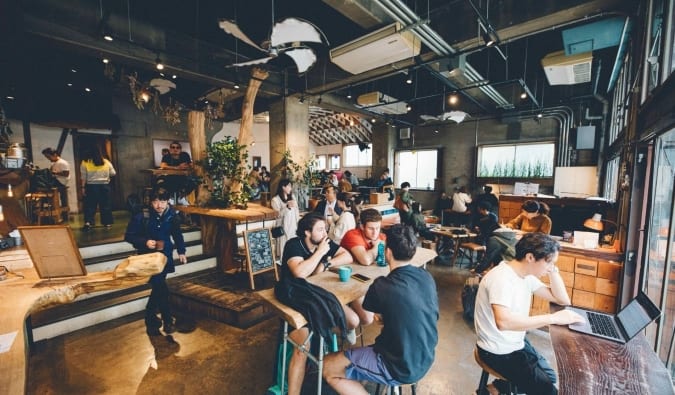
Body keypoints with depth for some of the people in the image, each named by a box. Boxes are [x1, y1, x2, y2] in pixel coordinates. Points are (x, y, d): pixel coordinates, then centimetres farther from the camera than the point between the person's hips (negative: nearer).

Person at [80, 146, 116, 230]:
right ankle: (107, 223, 10)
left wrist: (83, 187, 2)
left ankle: (88, 222, -4)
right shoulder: (106, 162, 2)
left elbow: (84, 177, -3)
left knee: (90, 205, 6)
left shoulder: (85, 162, -1)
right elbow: (113, 173, 5)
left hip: (91, 186, -1)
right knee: (106, 205, 6)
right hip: (104, 185, 1)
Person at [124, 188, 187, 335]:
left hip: (165, 256, 3)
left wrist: (181, 252, 6)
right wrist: (145, 242, -21)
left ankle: (150, 319, 31)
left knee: (158, 288, 9)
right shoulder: (141, 217, -14)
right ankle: (168, 320, 10)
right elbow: (128, 236, -5)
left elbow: (177, 235, 10)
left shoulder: (172, 216, -5)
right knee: (161, 288, -9)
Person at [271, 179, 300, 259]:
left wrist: (298, 224, 9)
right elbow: (279, 214, -14)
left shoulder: (292, 197, 11)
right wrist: (287, 206, -27)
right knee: (283, 247, -2)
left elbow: (297, 212, 13)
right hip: (283, 227, -5)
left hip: (293, 226, 5)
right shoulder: (275, 199, -6)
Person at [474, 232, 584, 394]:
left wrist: (553, 270, -7)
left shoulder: (527, 275, -1)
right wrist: (553, 318, -39)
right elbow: (503, 322, -43)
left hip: (517, 343, 9)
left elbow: (562, 299, 5)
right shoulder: (501, 278, -30)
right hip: (499, 351, -9)